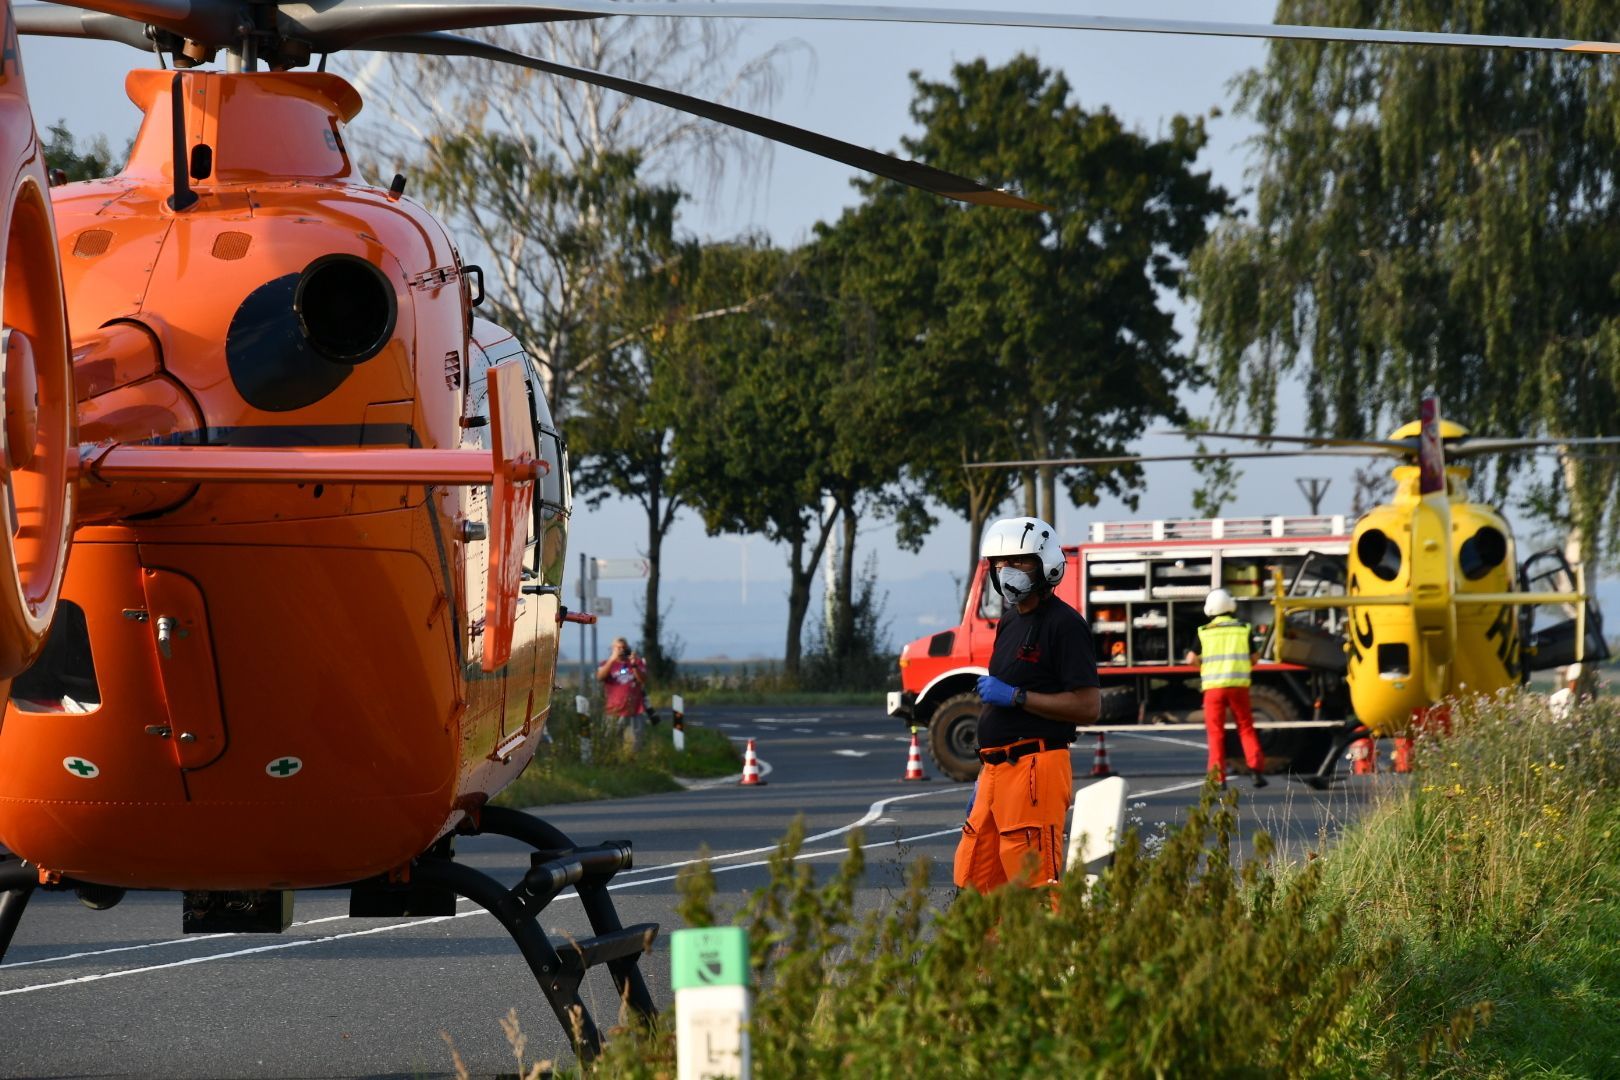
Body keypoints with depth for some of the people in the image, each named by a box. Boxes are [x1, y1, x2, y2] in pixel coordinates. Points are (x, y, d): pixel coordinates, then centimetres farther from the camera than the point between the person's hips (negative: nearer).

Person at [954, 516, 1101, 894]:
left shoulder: (1064, 624, -9)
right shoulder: (1011, 622, 20)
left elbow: (1088, 706, -16)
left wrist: (1015, 696, -16)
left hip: (1036, 768, -10)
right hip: (998, 770, 10)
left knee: (1036, 886, -11)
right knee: (975, 879, 8)